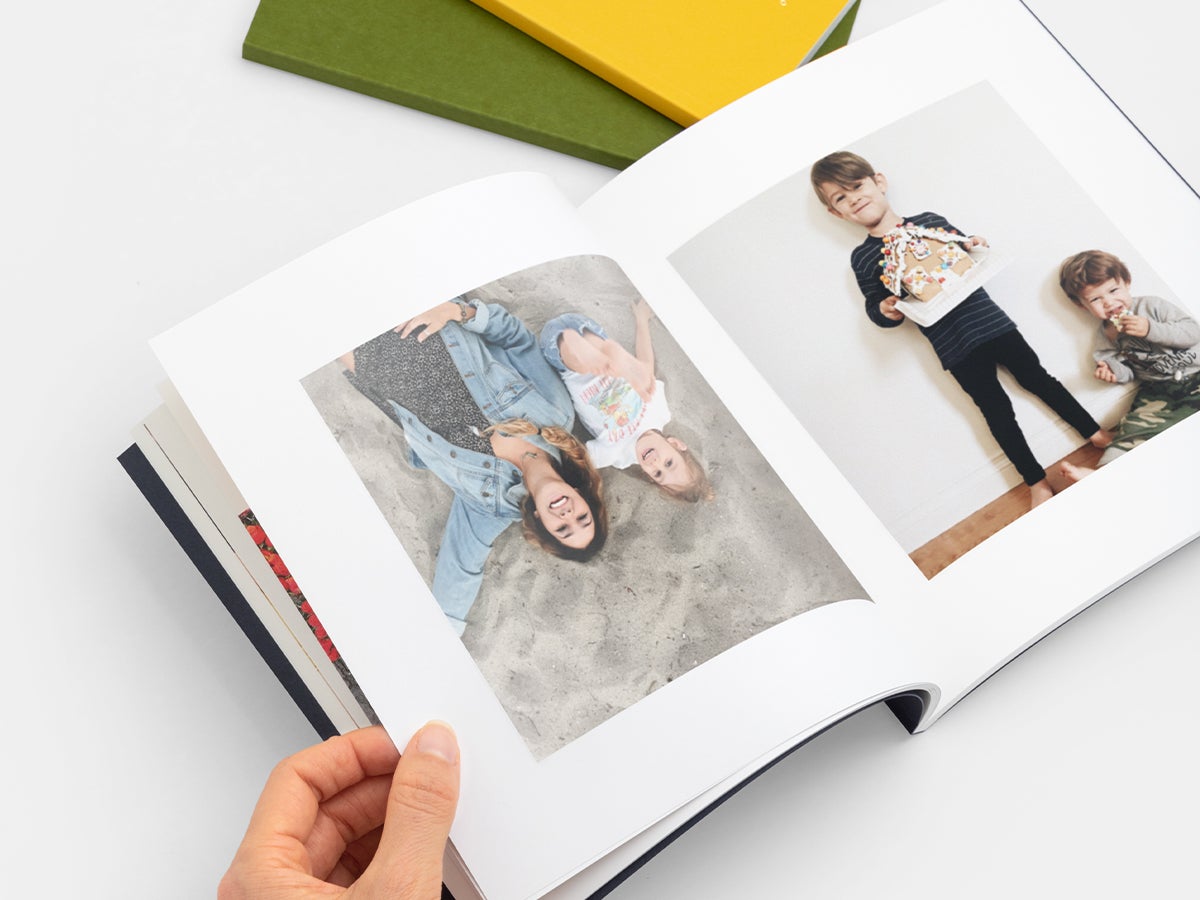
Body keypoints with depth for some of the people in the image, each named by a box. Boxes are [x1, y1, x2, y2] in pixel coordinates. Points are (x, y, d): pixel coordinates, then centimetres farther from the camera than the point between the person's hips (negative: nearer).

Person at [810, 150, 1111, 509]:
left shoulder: (929, 221, 5)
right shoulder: (862, 258, 0)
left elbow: (966, 254, 16)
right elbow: (874, 306, 3)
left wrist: (976, 247, -6)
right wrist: (886, 311, -18)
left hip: (989, 320, 2)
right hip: (953, 345, -2)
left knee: (1035, 377, 9)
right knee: (995, 406, 0)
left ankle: (1097, 435, 26)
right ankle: (1037, 482, 10)